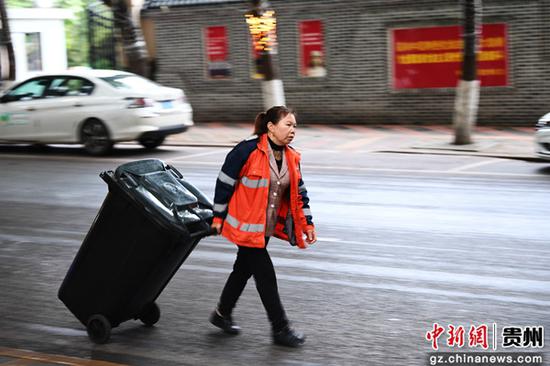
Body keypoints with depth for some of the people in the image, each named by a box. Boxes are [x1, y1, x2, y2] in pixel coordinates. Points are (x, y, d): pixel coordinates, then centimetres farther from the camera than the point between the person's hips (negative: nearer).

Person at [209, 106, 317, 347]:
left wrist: (307, 223, 8)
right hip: (246, 226, -8)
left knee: (244, 269, 19)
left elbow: (298, 193, 13)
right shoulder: (248, 150, -19)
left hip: (267, 227, 8)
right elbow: (224, 183, -12)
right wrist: (218, 217, -7)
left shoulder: (290, 158, 4)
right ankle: (280, 329, 5)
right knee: (265, 275, -4)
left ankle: (222, 314, 37)